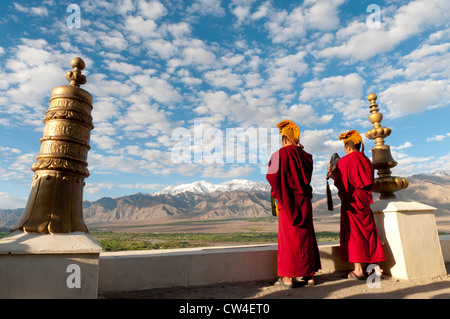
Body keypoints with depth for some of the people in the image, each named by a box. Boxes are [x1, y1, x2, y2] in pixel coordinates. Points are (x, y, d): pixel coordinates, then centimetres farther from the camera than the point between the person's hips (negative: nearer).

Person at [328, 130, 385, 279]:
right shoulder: (366, 160, 11)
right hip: (365, 201, 6)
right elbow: (370, 183, 20)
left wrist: (333, 175, 4)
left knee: (354, 234, -1)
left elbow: (341, 182, -14)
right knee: (369, 232, 12)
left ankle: (358, 270, 3)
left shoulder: (344, 161, -10)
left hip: (351, 202, -6)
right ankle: (376, 266, 16)